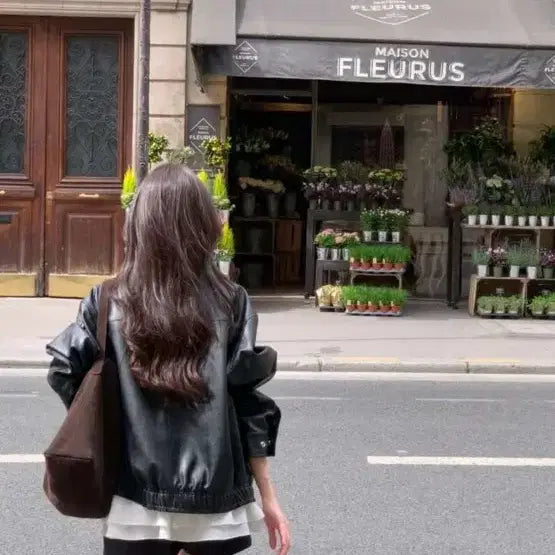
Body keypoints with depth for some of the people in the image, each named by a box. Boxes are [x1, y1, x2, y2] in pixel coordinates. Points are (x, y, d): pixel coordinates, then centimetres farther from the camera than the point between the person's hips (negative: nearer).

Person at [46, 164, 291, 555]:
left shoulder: (109, 303, -4)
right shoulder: (230, 303, -5)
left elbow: (65, 373, -10)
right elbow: (249, 403, -5)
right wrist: (268, 497, 2)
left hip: (136, 503, 0)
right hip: (214, 502, 0)